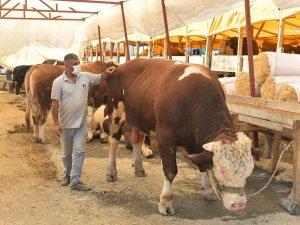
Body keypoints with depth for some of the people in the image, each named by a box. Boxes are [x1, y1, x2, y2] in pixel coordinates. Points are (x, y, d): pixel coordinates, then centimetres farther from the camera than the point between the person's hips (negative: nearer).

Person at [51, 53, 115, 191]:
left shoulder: (86, 77, -1)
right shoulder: (58, 82, -10)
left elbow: (100, 78, 14)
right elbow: (55, 103, -10)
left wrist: (106, 72, -9)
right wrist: (56, 123, -13)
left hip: (81, 123, 1)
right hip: (65, 124, -1)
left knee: (79, 151, -2)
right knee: (66, 153, 15)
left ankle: (75, 181, 4)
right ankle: (67, 175, 37)